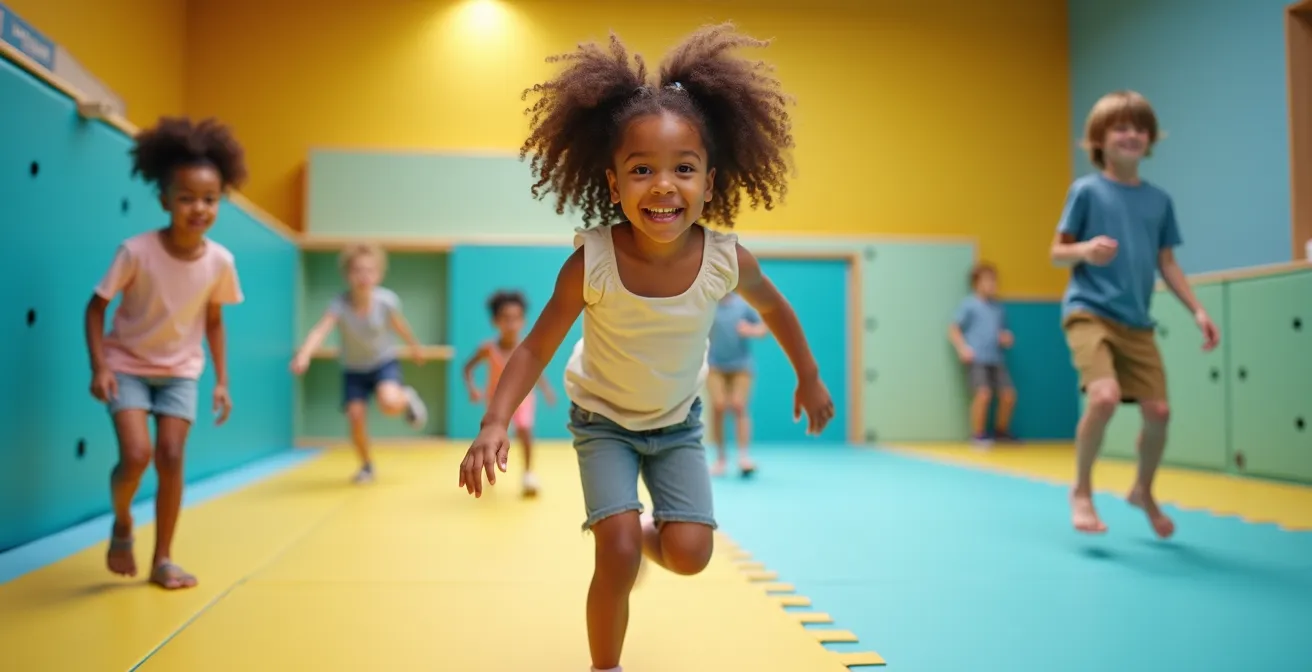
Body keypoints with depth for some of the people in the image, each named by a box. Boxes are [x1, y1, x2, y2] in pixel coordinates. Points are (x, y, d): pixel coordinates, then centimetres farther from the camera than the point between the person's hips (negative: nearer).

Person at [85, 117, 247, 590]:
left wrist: (221, 381, -2)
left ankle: (163, 560, 11)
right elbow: (96, 307, -13)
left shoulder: (220, 261, -14)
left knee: (172, 458, -5)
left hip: (180, 370, 2)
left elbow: (213, 321, -1)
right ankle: (122, 525, 17)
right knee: (136, 454, -17)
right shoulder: (136, 251, -23)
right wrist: (99, 367, -21)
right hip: (128, 365, -2)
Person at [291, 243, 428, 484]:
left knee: (390, 404, -29)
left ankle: (407, 397, 10)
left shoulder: (386, 300, -24)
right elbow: (320, 330, -44)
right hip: (354, 368, 1)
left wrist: (415, 347, 14)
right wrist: (304, 354, -63)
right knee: (356, 416, -10)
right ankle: (367, 466, 17)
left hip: (384, 362, -1)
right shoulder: (339, 304, -27)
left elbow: (400, 326, -4)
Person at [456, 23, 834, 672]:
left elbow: (774, 308, -2)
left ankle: (645, 532, 31)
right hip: (604, 421, -2)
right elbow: (537, 346, -19)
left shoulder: (727, 259, -24)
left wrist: (809, 377, 10)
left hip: (677, 422, 2)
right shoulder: (591, 263, -30)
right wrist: (494, 423, -31)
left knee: (689, 554, -6)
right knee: (617, 557, -11)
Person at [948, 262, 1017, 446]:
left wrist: (1007, 339, 3)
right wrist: (962, 348, -13)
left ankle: (1001, 431, 21)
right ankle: (978, 435, -5)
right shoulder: (969, 304, 2)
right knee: (983, 393, -20)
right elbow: (953, 329, 0)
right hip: (977, 359, -5)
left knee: (1009, 394, -2)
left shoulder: (997, 308, 15)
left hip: (996, 359, 5)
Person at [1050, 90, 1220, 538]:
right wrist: (1085, 250, -23)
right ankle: (1081, 491, -2)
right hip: (1089, 312, -5)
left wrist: (1197, 311, 7)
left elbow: (1167, 263, 15)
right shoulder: (1086, 190, -3)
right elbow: (1057, 253, -2)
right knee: (1104, 396, -25)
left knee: (1158, 411, 1)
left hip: (1137, 323, 5)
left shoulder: (1159, 200, 10)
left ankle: (1143, 491, 30)